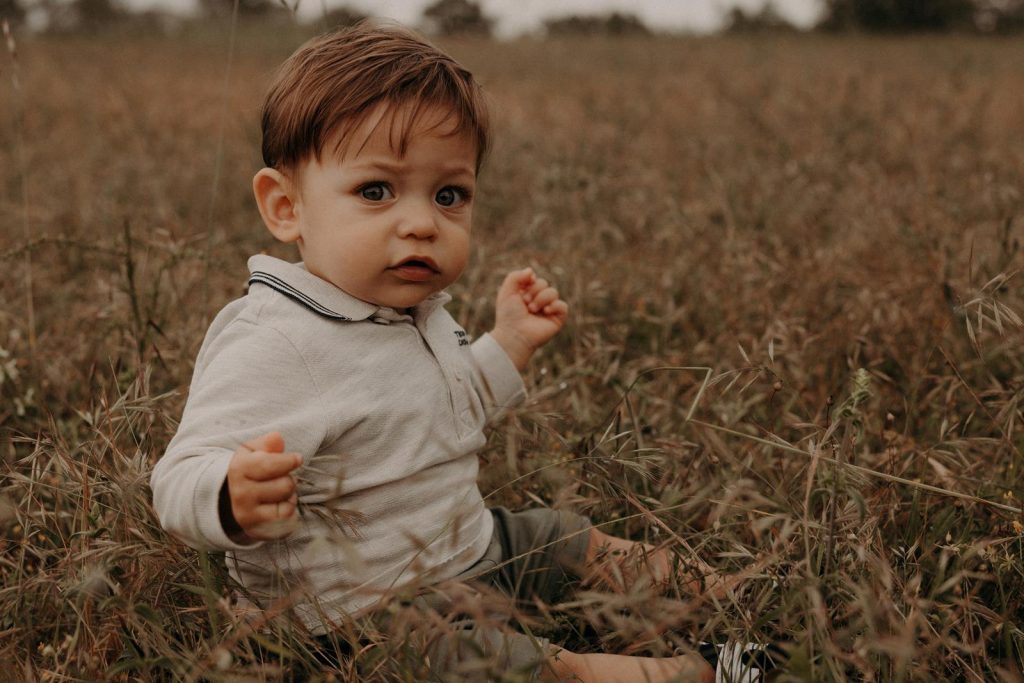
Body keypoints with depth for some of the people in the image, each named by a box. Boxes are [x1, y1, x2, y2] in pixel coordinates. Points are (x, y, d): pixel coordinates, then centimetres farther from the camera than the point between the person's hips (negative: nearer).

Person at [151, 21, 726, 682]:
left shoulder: (415, 311, 1)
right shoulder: (272, 347, -30)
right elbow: (181, 483, -35)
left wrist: (509, 343, 12)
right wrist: (235, 497, -56)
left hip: (467, 544, 9)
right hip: (365, 612, -9)